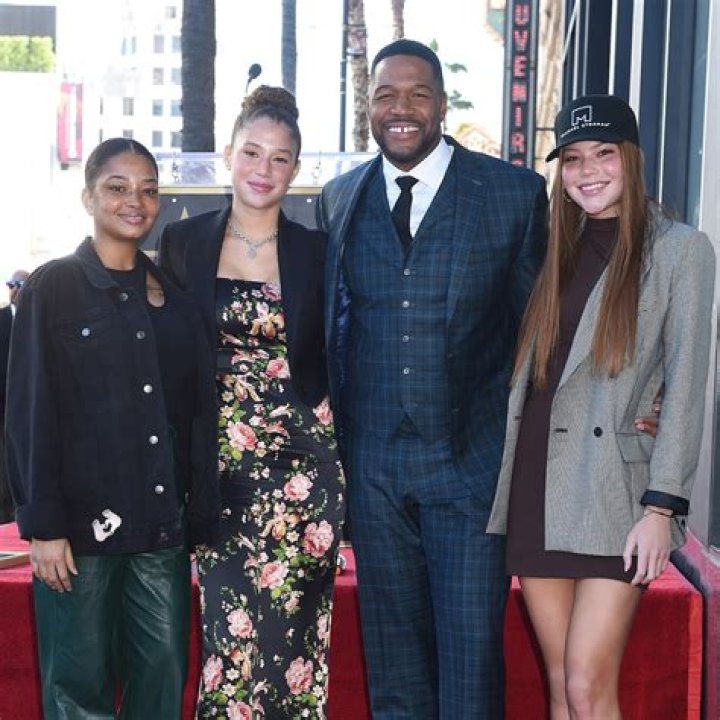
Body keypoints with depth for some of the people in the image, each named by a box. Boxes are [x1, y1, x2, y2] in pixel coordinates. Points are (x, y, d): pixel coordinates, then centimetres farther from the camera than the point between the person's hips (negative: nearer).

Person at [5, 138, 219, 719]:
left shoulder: (173, 294, 12)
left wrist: (203, 515, 6)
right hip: (82, 519, -4)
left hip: (163, 522, 4)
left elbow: (198, 409, 12)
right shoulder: (53, 288, 0)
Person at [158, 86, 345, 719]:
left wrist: (342, 472, 3)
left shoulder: (316, 252, 4)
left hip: (300, 466, 0)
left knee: (287, 630, -1)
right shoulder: (184, 241, 5)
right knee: (231, 624, -2)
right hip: (218, 466, 1)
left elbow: (337, 363, 9)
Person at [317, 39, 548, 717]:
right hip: (372, 463, 3)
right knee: (391, 649, 13)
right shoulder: (339, 199, 7)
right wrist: (338, 438, 8)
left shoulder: (515, 192, -2)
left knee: (471, 647, 1)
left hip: (472, 458, -3)